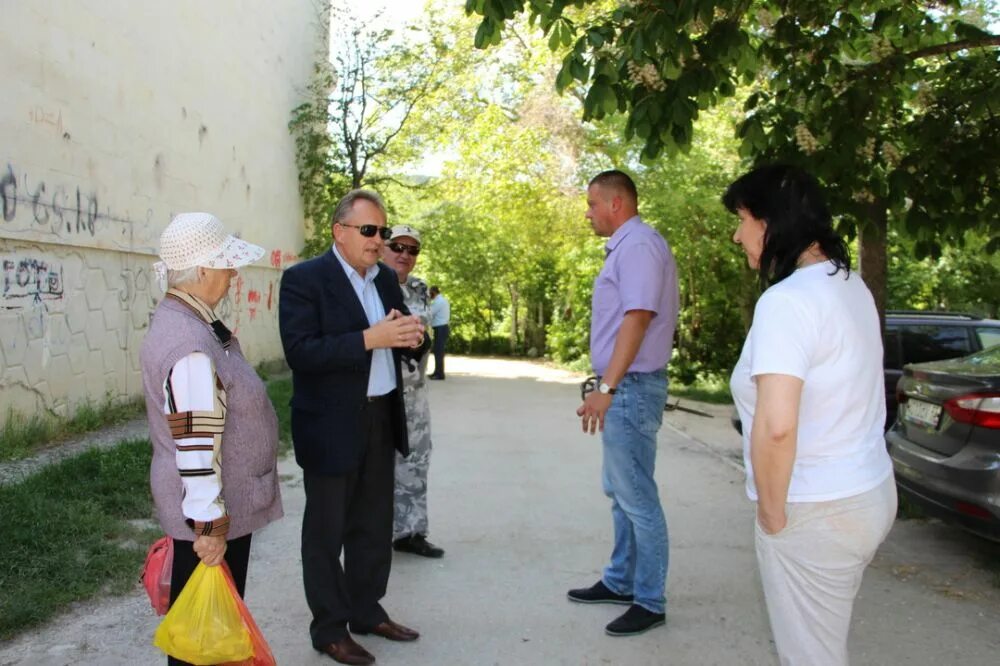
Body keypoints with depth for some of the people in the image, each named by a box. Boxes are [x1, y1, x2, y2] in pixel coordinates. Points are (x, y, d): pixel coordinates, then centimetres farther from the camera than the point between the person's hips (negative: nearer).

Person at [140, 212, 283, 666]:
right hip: (212, 513, -10)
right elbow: (196, 447, -26)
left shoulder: (182, 319, 6)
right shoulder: (191, 346, -26)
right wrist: (210, 526, -20)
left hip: (222, 506, 10)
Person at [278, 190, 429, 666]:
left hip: (382, 421, 7)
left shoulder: (386, 278, 10)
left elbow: (401, 347, 15)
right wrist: (369, 338, -28)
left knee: (375, 526, 17)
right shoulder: (304, 279, -11)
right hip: (331, 426, -6)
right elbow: (299, 351, -22)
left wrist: (413, 339, -9)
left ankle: (367, 611, 34)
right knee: (326, 531, 7)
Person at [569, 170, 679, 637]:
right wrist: (608, 386, 16)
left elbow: (637, 319, -23)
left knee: (637, 498, -1)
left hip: (631, 387, -11)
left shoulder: (639, 245, -15)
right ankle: (620, 582, 32)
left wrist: (607, 388, -25)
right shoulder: (625, 246, 15)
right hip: (622, 387, 11)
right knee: (620, 492, 18)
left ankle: (650, 602, 11)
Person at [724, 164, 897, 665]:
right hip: (870, 491, 9)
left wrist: (772, 512, -17)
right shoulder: (851, 285, 8)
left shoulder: (786, 300, -22)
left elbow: (776, 426, -32)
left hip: (817, 512, -9)